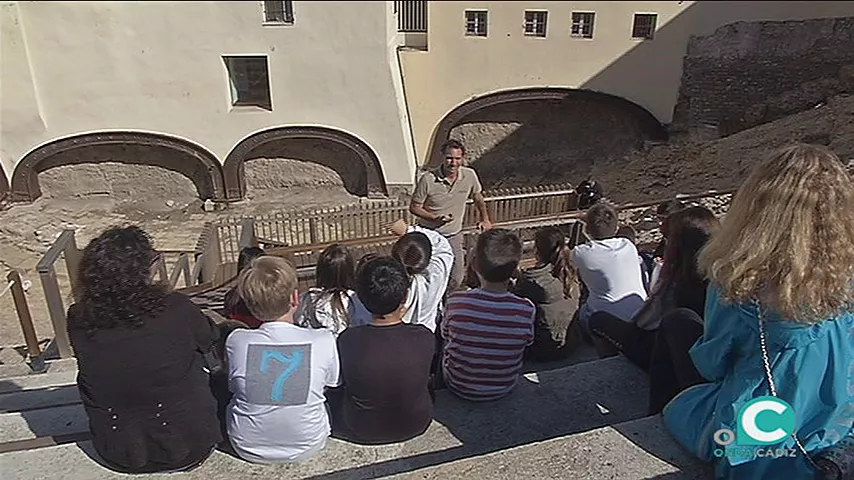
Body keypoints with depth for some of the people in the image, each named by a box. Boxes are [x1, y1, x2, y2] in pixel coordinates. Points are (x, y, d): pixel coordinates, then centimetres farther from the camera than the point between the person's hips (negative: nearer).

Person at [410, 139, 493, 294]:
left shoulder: (470, 176, -9)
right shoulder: (428, 179, -20)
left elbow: (478, 198, 12)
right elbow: (414, 207, -11)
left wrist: (485, 219, 5)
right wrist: (435, 218, -25)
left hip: (454, 236, 3)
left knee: (456, 280, 8)